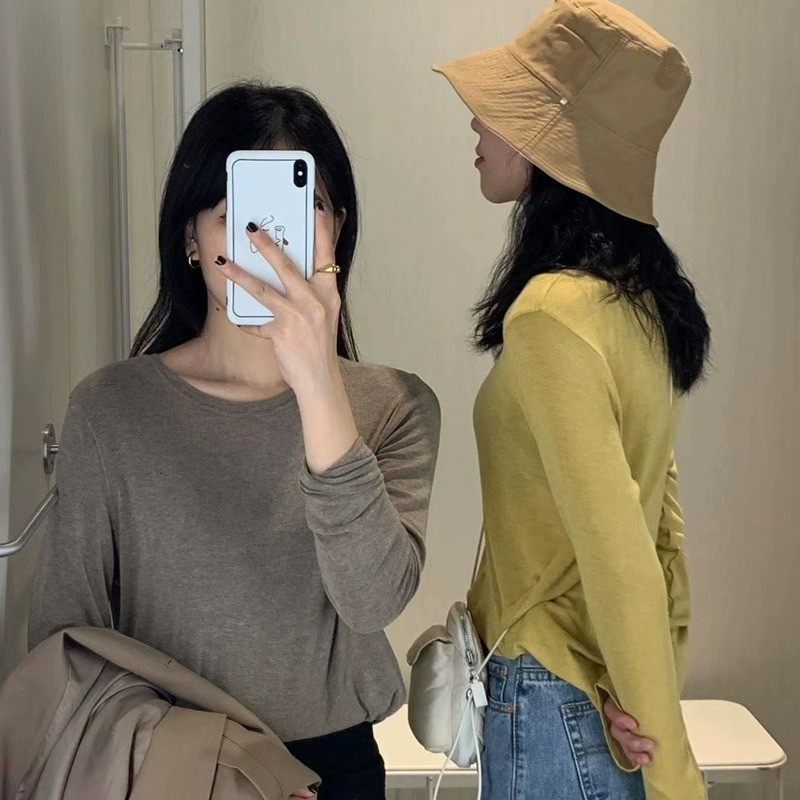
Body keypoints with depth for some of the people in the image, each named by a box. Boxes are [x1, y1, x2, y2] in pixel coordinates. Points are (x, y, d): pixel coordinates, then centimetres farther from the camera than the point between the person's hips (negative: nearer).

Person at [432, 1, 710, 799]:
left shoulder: (551, 312, -23)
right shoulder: (641, 296, 4)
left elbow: (617, 550, -23)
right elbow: (658, 512, 6)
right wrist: (659, 674, 7)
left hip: (556, 698, -8)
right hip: (609, 686, 8)